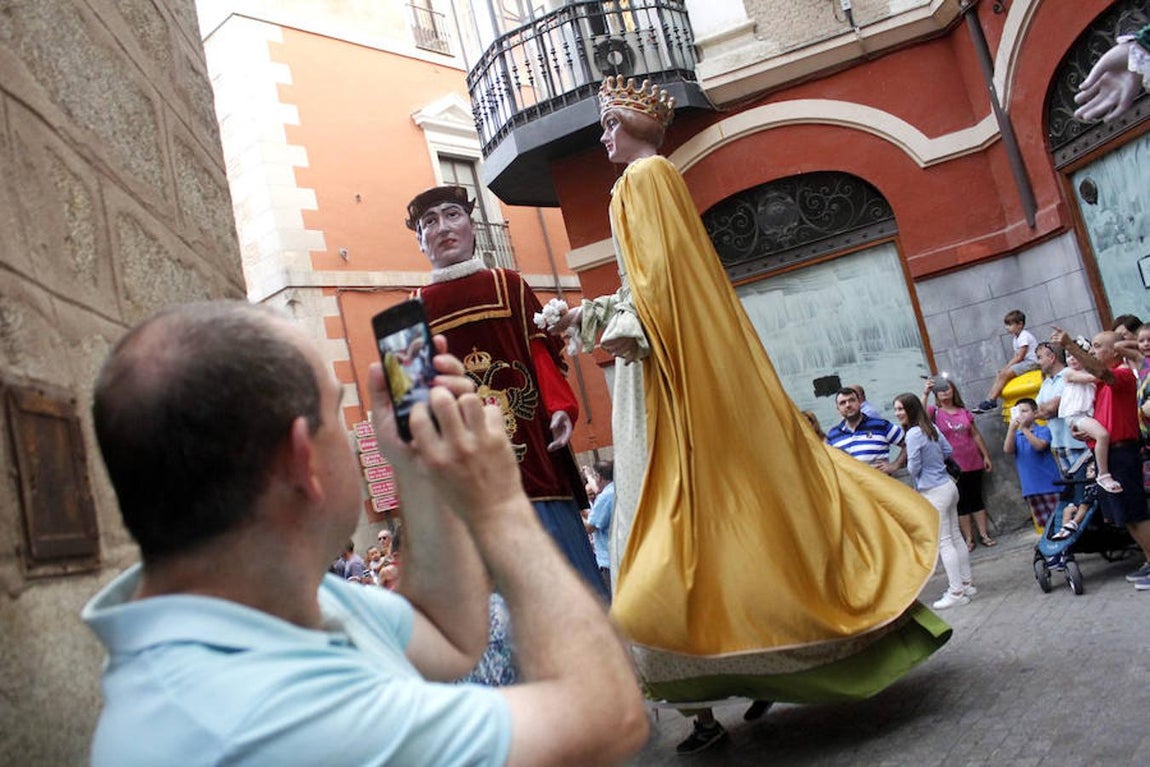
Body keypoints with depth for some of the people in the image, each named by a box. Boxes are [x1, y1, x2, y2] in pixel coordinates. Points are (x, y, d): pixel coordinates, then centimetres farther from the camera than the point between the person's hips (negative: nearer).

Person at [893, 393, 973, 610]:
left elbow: (913, 468, -17)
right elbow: (948, 450, 16)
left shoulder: (914, 433, -19)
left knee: (943, 543, -4)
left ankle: (956, 592, 0)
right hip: (948, 486, 9)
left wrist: (908, 467, 4)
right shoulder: (932, 428, 6)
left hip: (934, 493, -9)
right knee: (955, 538, 15)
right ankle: (966, 583, 24)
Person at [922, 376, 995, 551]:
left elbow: (976, 435, 12)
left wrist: (986, 456, 11)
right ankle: (968, 539, 8)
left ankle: (984, 535, 16)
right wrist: (925, 394, -33)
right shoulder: (934, 412, -2)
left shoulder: (964, 411, 7)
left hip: (973, 463, 3)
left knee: (977, 498, 9)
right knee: (961, 502, 3)